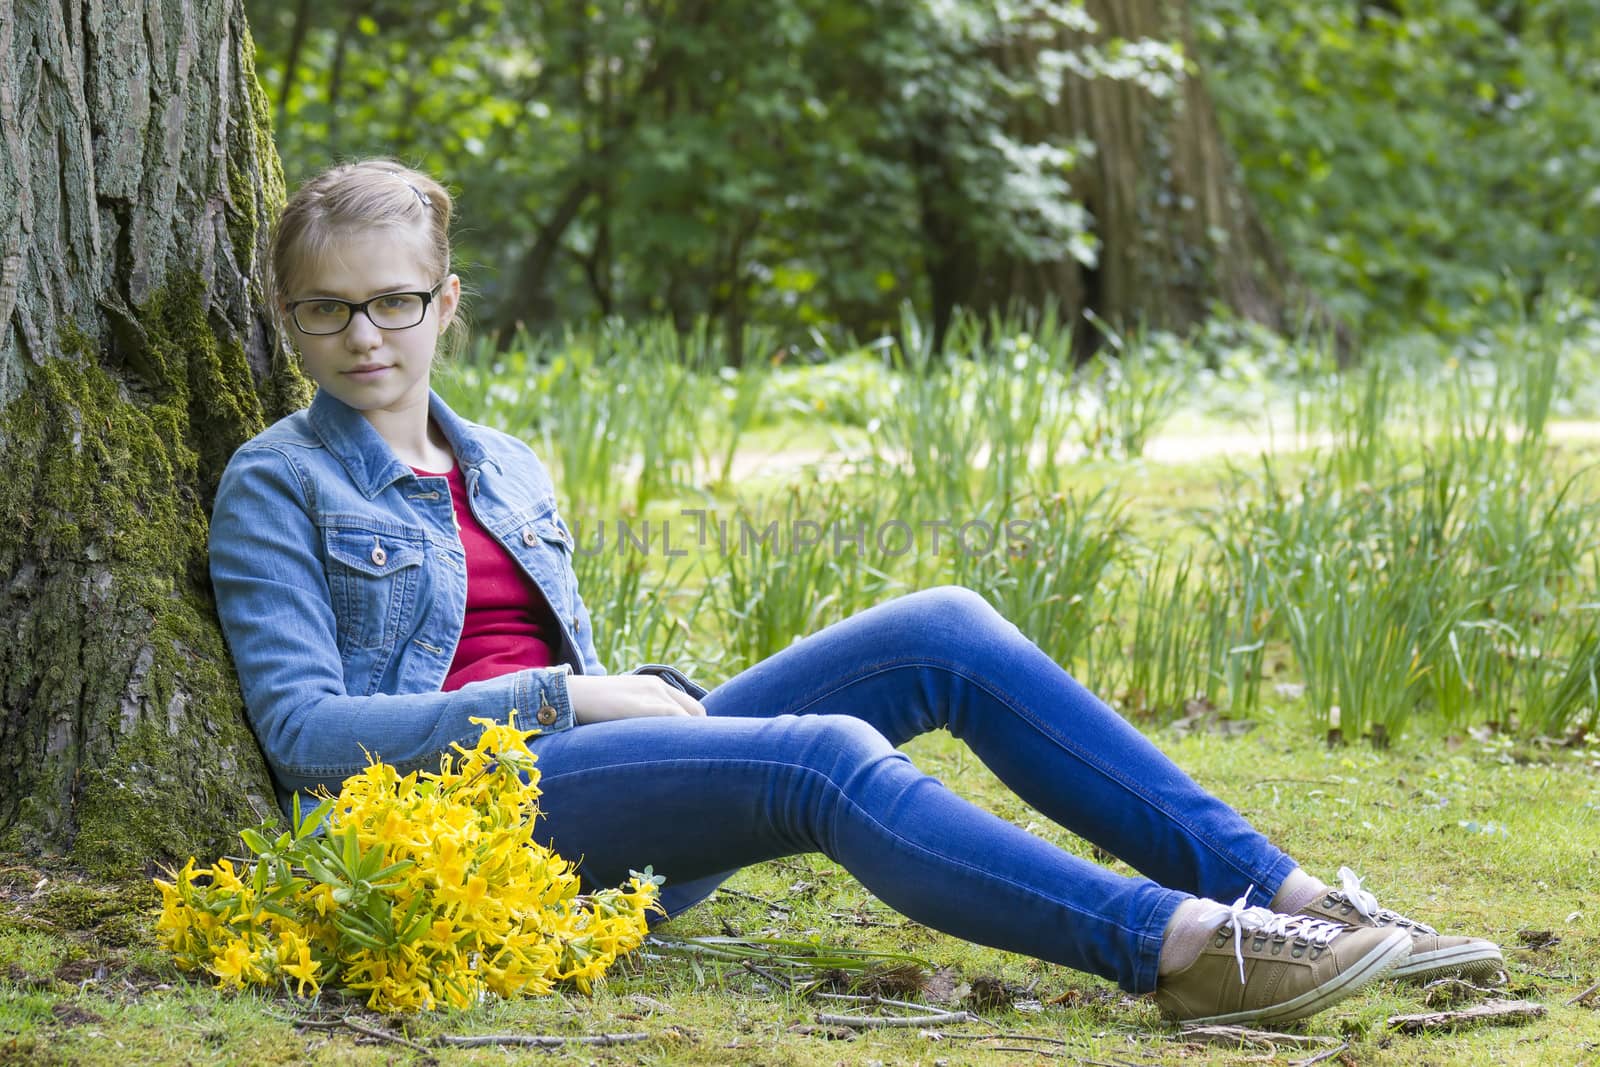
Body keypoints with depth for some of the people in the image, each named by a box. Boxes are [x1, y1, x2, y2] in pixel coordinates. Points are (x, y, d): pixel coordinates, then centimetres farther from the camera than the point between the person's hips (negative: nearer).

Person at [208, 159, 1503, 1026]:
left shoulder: (508, 473, 23)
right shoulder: (279, 485, 3)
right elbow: (302, 727, -8)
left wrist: (656, 693, 2)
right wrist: (566, 700, -13)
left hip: (610, 782, 7)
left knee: (946, 634, -12)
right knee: (828, 757, -33)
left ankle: (1276, 890, -19)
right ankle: (1180, 949, -47)